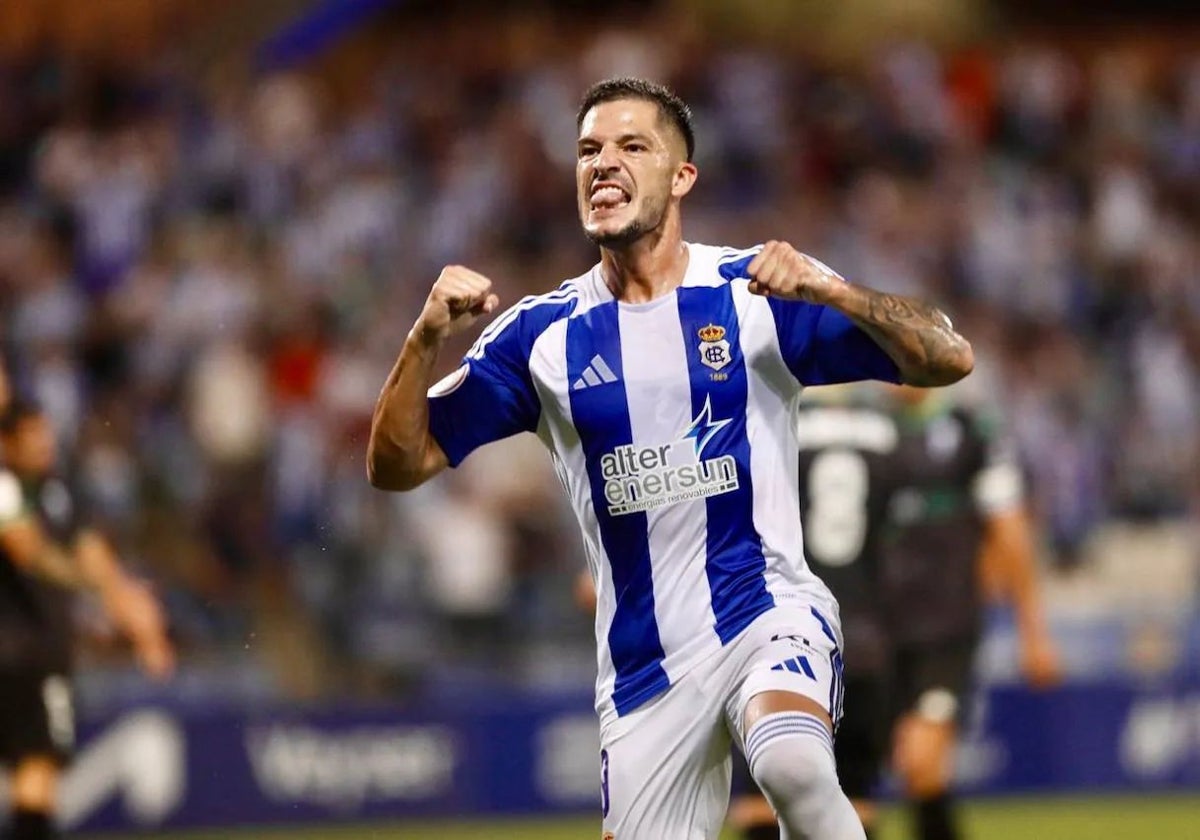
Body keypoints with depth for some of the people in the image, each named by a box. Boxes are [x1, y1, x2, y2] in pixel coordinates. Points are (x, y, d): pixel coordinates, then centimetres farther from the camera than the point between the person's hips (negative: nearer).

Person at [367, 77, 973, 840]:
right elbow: (397, 466, 3)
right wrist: (428, 339, -14)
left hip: (768, 613, -3)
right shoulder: (543, 334, 5)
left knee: (793, 765, -34)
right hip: (642, 662, 3)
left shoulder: (757, 293, -2)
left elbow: (950, 359, -7)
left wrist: (831, 292, -24)